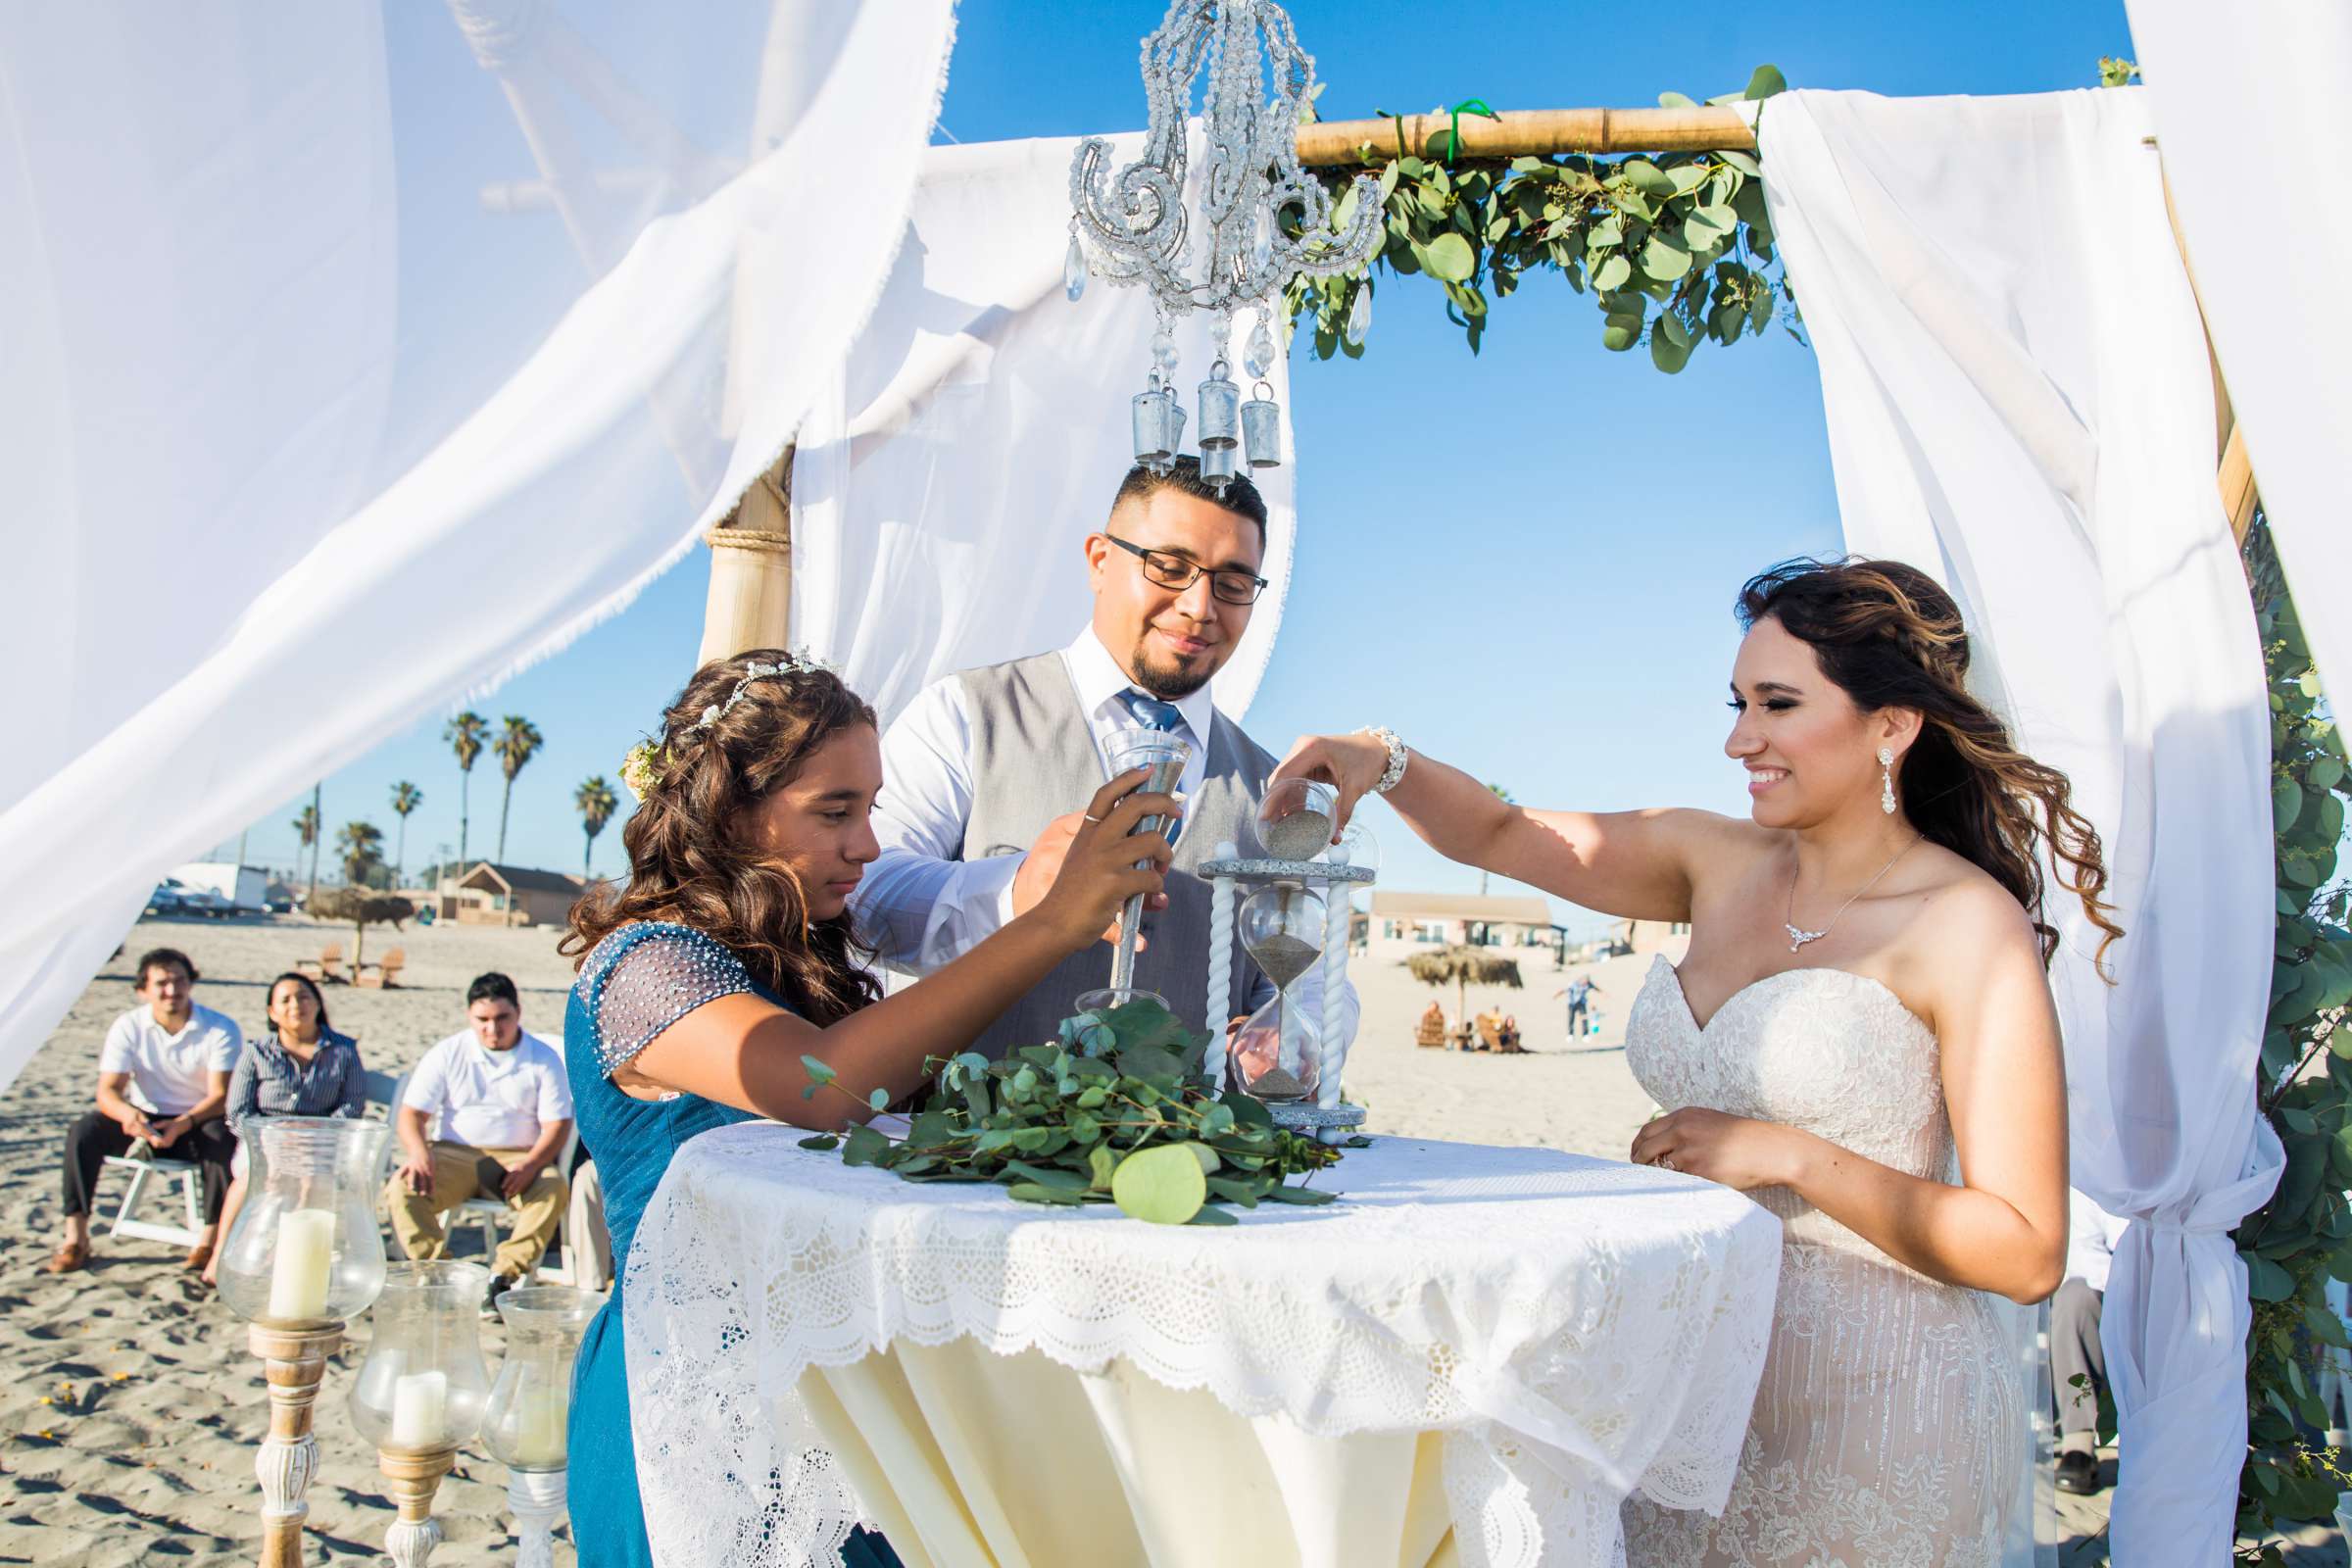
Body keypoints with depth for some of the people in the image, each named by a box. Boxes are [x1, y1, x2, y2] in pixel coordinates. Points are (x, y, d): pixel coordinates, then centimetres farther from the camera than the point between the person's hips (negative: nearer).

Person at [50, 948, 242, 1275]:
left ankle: (211, 1238, -29)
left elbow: (220, 1096, -18)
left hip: (197, 1124, -3)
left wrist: (182, 1125, -37)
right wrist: (126, 1113, -36)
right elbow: (107, 1091, -11)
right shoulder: (128, 1027, -4)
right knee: (84, 1130, -23)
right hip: (145, 1122, 3)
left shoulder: (221, 1029, -11)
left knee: (221, 1135, -36)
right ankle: (76, 1237, -18)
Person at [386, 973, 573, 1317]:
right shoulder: (447, 1054, 6)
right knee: (402, 1188, -28)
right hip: (455, 1153, 1)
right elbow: (410, 1113, 1)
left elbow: (557, 1124, -2)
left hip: (518, 1158, -1)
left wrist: (529, 1165, -22)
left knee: (555, 1188, -33)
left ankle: (502, 1276, -31)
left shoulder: (543, 1059, 4)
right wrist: (419, 1153, -23)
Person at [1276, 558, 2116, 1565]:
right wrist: (1382, 761, -10)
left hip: (1871, 1402, -6)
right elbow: (1500, 836, 8)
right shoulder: (1719, 864, 5)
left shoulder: (1970, 926, -13)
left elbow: (2025, 1253, -16)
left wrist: (1790, 1156, -20)